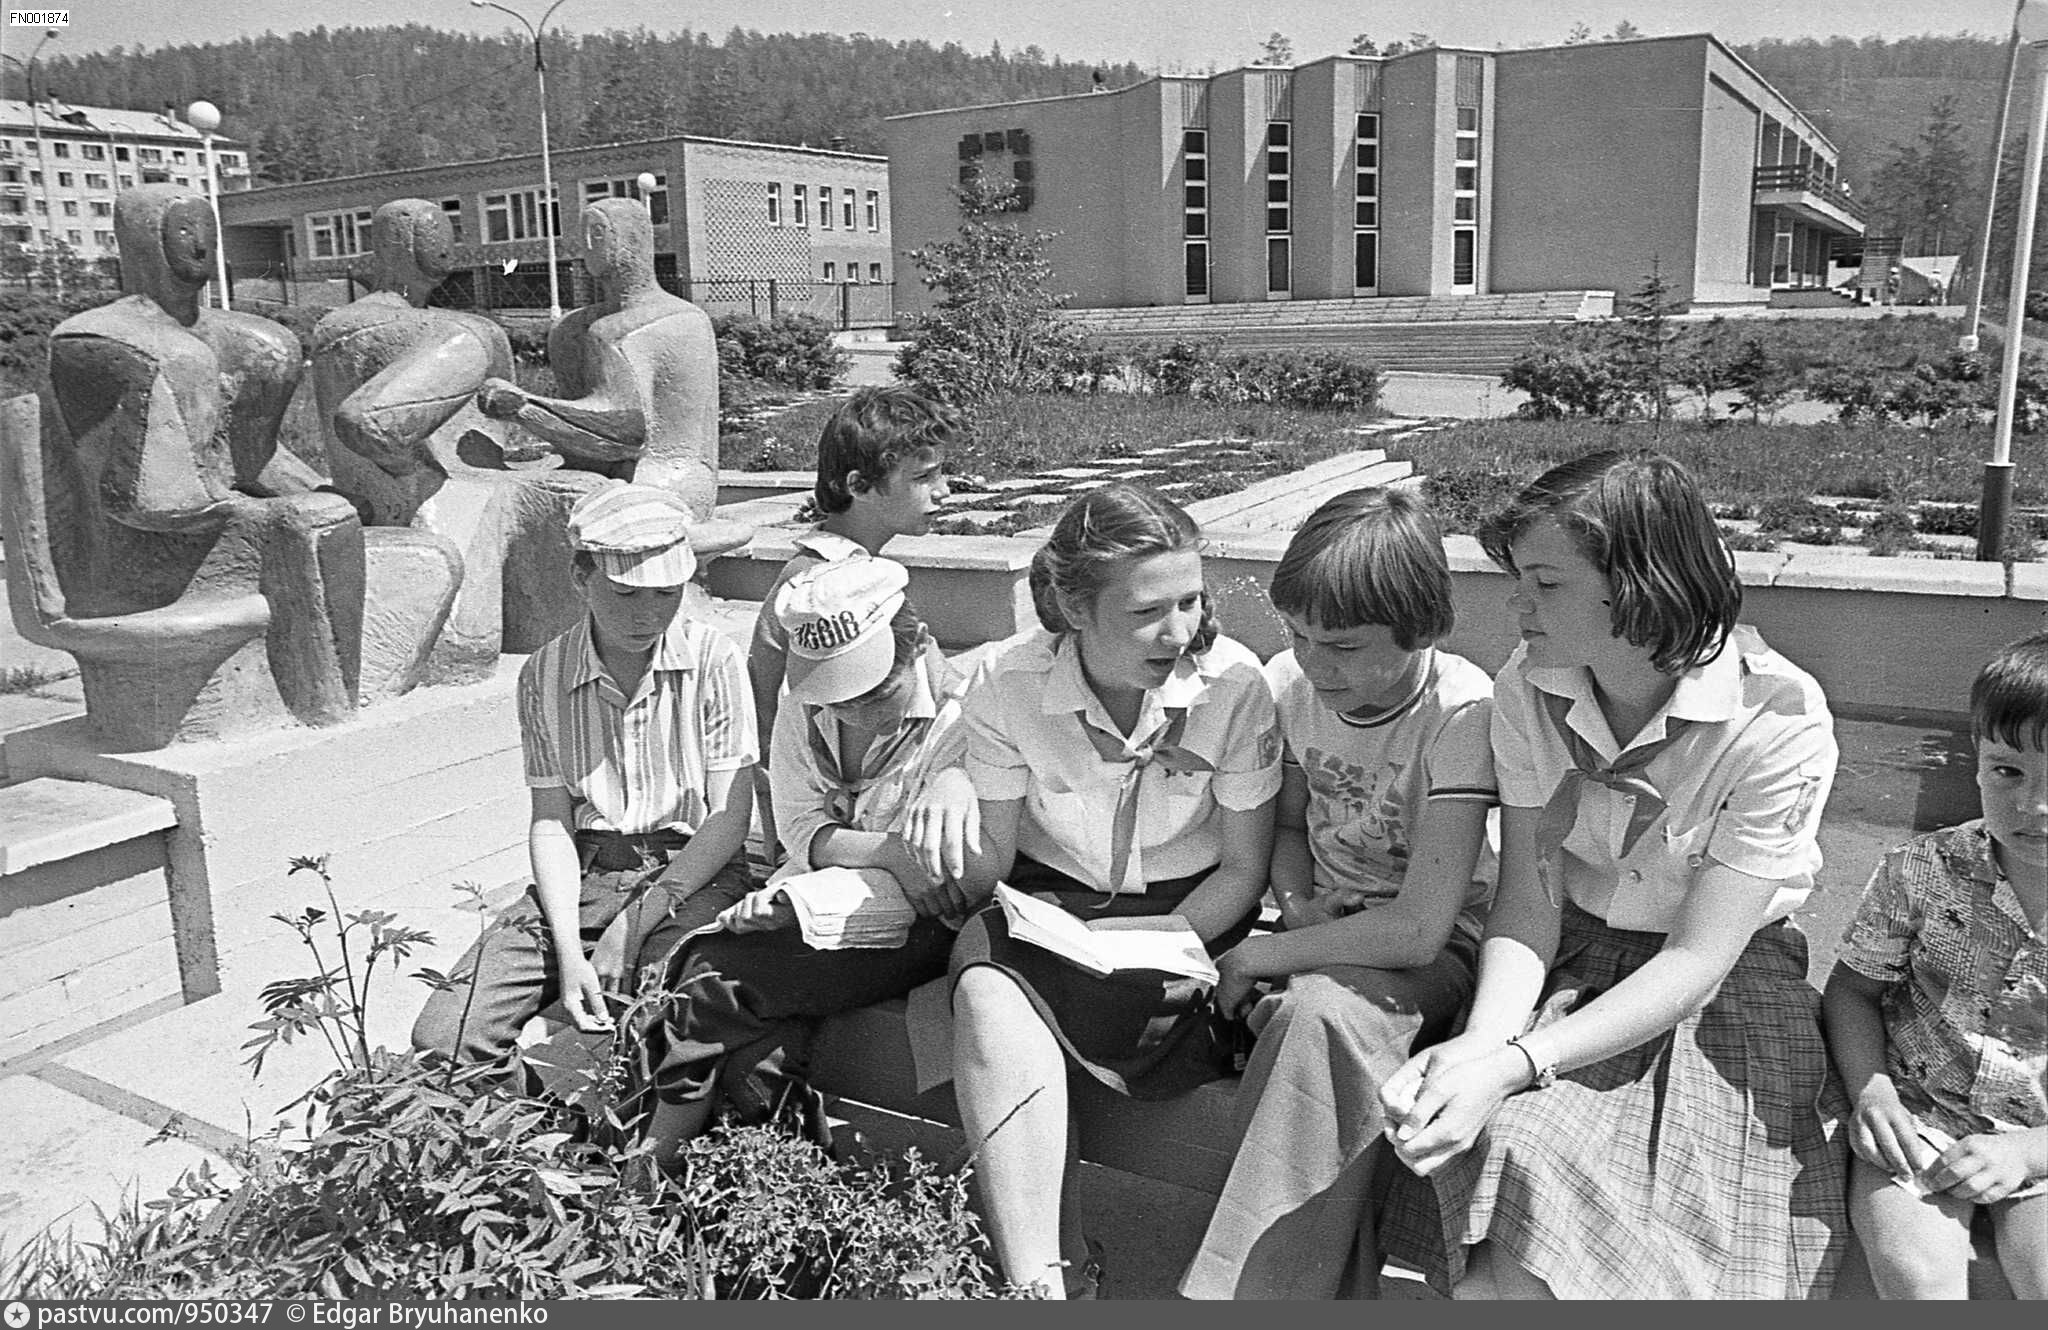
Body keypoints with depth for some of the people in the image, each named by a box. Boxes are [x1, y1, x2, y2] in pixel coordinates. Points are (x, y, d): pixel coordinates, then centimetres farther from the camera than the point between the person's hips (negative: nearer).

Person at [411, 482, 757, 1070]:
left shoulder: (713, 659, -6)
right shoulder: (543, 675, 4)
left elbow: (730, 817, -7)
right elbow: (551, 822, 2)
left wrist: (632, 924, -15)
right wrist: (568, 949, -13)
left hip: (694, 874, -3)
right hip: (582, 877, 3)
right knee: (441, 1038, -12)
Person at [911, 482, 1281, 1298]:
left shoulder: (1232, 686, -16)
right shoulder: (1008, 684, -12)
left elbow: (1243, 867, -5)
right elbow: (989, 874, -5)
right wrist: (952, 807, -28)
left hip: (1188, 914, -1)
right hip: (1048, 902, 2)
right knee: (987, 991, -33)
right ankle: (1041, 1279, -27)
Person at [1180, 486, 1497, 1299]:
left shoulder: (1462, 711, -23)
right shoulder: (1289, 683, -5)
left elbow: (1419, 927, -26)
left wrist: (1266, 954, -18)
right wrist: (1297, 905, -6)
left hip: (1434, 950, -5)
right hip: (1327, 933, 6)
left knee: (1325, 1013, -34)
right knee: (1300, 1028, -26)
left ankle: (1246, 1291, -23)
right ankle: (1337, 1290, -9)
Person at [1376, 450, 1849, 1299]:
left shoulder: (1779, 720, -18)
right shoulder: (1528, 689, -6)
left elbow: (1697, 959, -19)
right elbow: (1529, 902, -7)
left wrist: (1511, 1067, -29)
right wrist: (1479, 1044, -26)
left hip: (1726, 991, -3)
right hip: (1573, 967, 3)